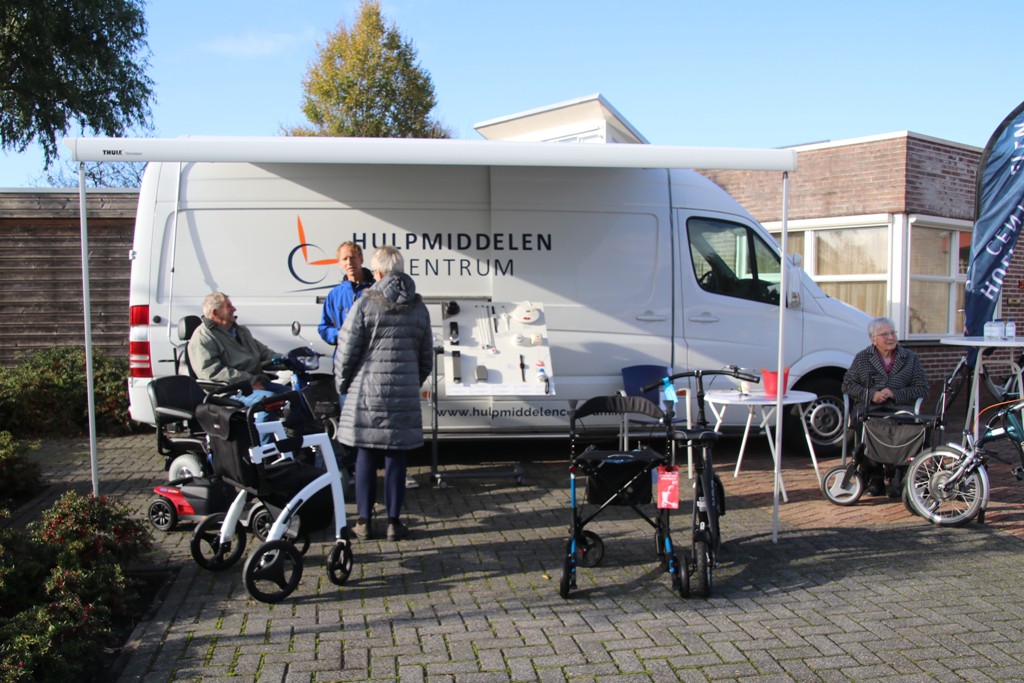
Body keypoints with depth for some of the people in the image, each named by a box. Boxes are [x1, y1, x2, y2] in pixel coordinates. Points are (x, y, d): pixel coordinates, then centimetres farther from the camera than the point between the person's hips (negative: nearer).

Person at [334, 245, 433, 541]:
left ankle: (364, 521, 15)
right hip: (404, 396, 2)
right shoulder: (419, 308, 6)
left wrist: (342, 384, 9)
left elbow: (346, 350, -6)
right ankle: (394, 522, 13)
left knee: (366, 458, 7)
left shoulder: (366, 303, -7)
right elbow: (426, 356, 13)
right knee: (396, 459, 7)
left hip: (366, 394, -2)